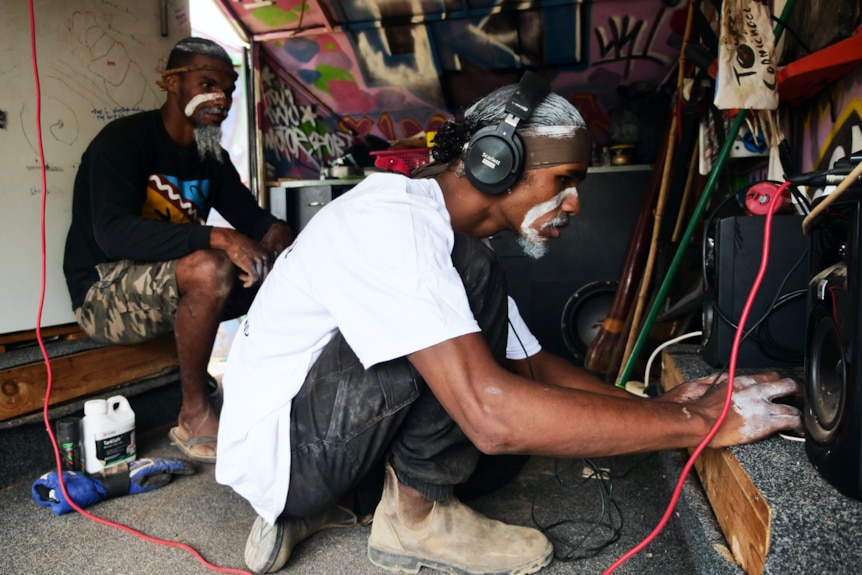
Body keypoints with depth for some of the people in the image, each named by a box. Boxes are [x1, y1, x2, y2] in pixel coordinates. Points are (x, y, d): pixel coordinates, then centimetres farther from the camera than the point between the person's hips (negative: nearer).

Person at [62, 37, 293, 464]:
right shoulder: (124, 139, -15)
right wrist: (215, 237, -39)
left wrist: (280, 239, -19)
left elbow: (253, 218, 4)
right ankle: (194, 417, -20)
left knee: (280, 263, -9)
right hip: (104, 293, -7)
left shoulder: (212, 156, 6)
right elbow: (113, 233, -30)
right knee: (211, 266, -35)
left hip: (171, 290, 7)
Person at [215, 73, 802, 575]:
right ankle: (416, 514, -6)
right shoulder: (392, 220, -25)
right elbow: (493, 413, -36)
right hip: (279, 443, -10)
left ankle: (308, 507, 9)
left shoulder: (446, 238, 7)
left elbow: (534, 364, 10)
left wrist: (655, 405, -4)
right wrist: (697, 423, -28)